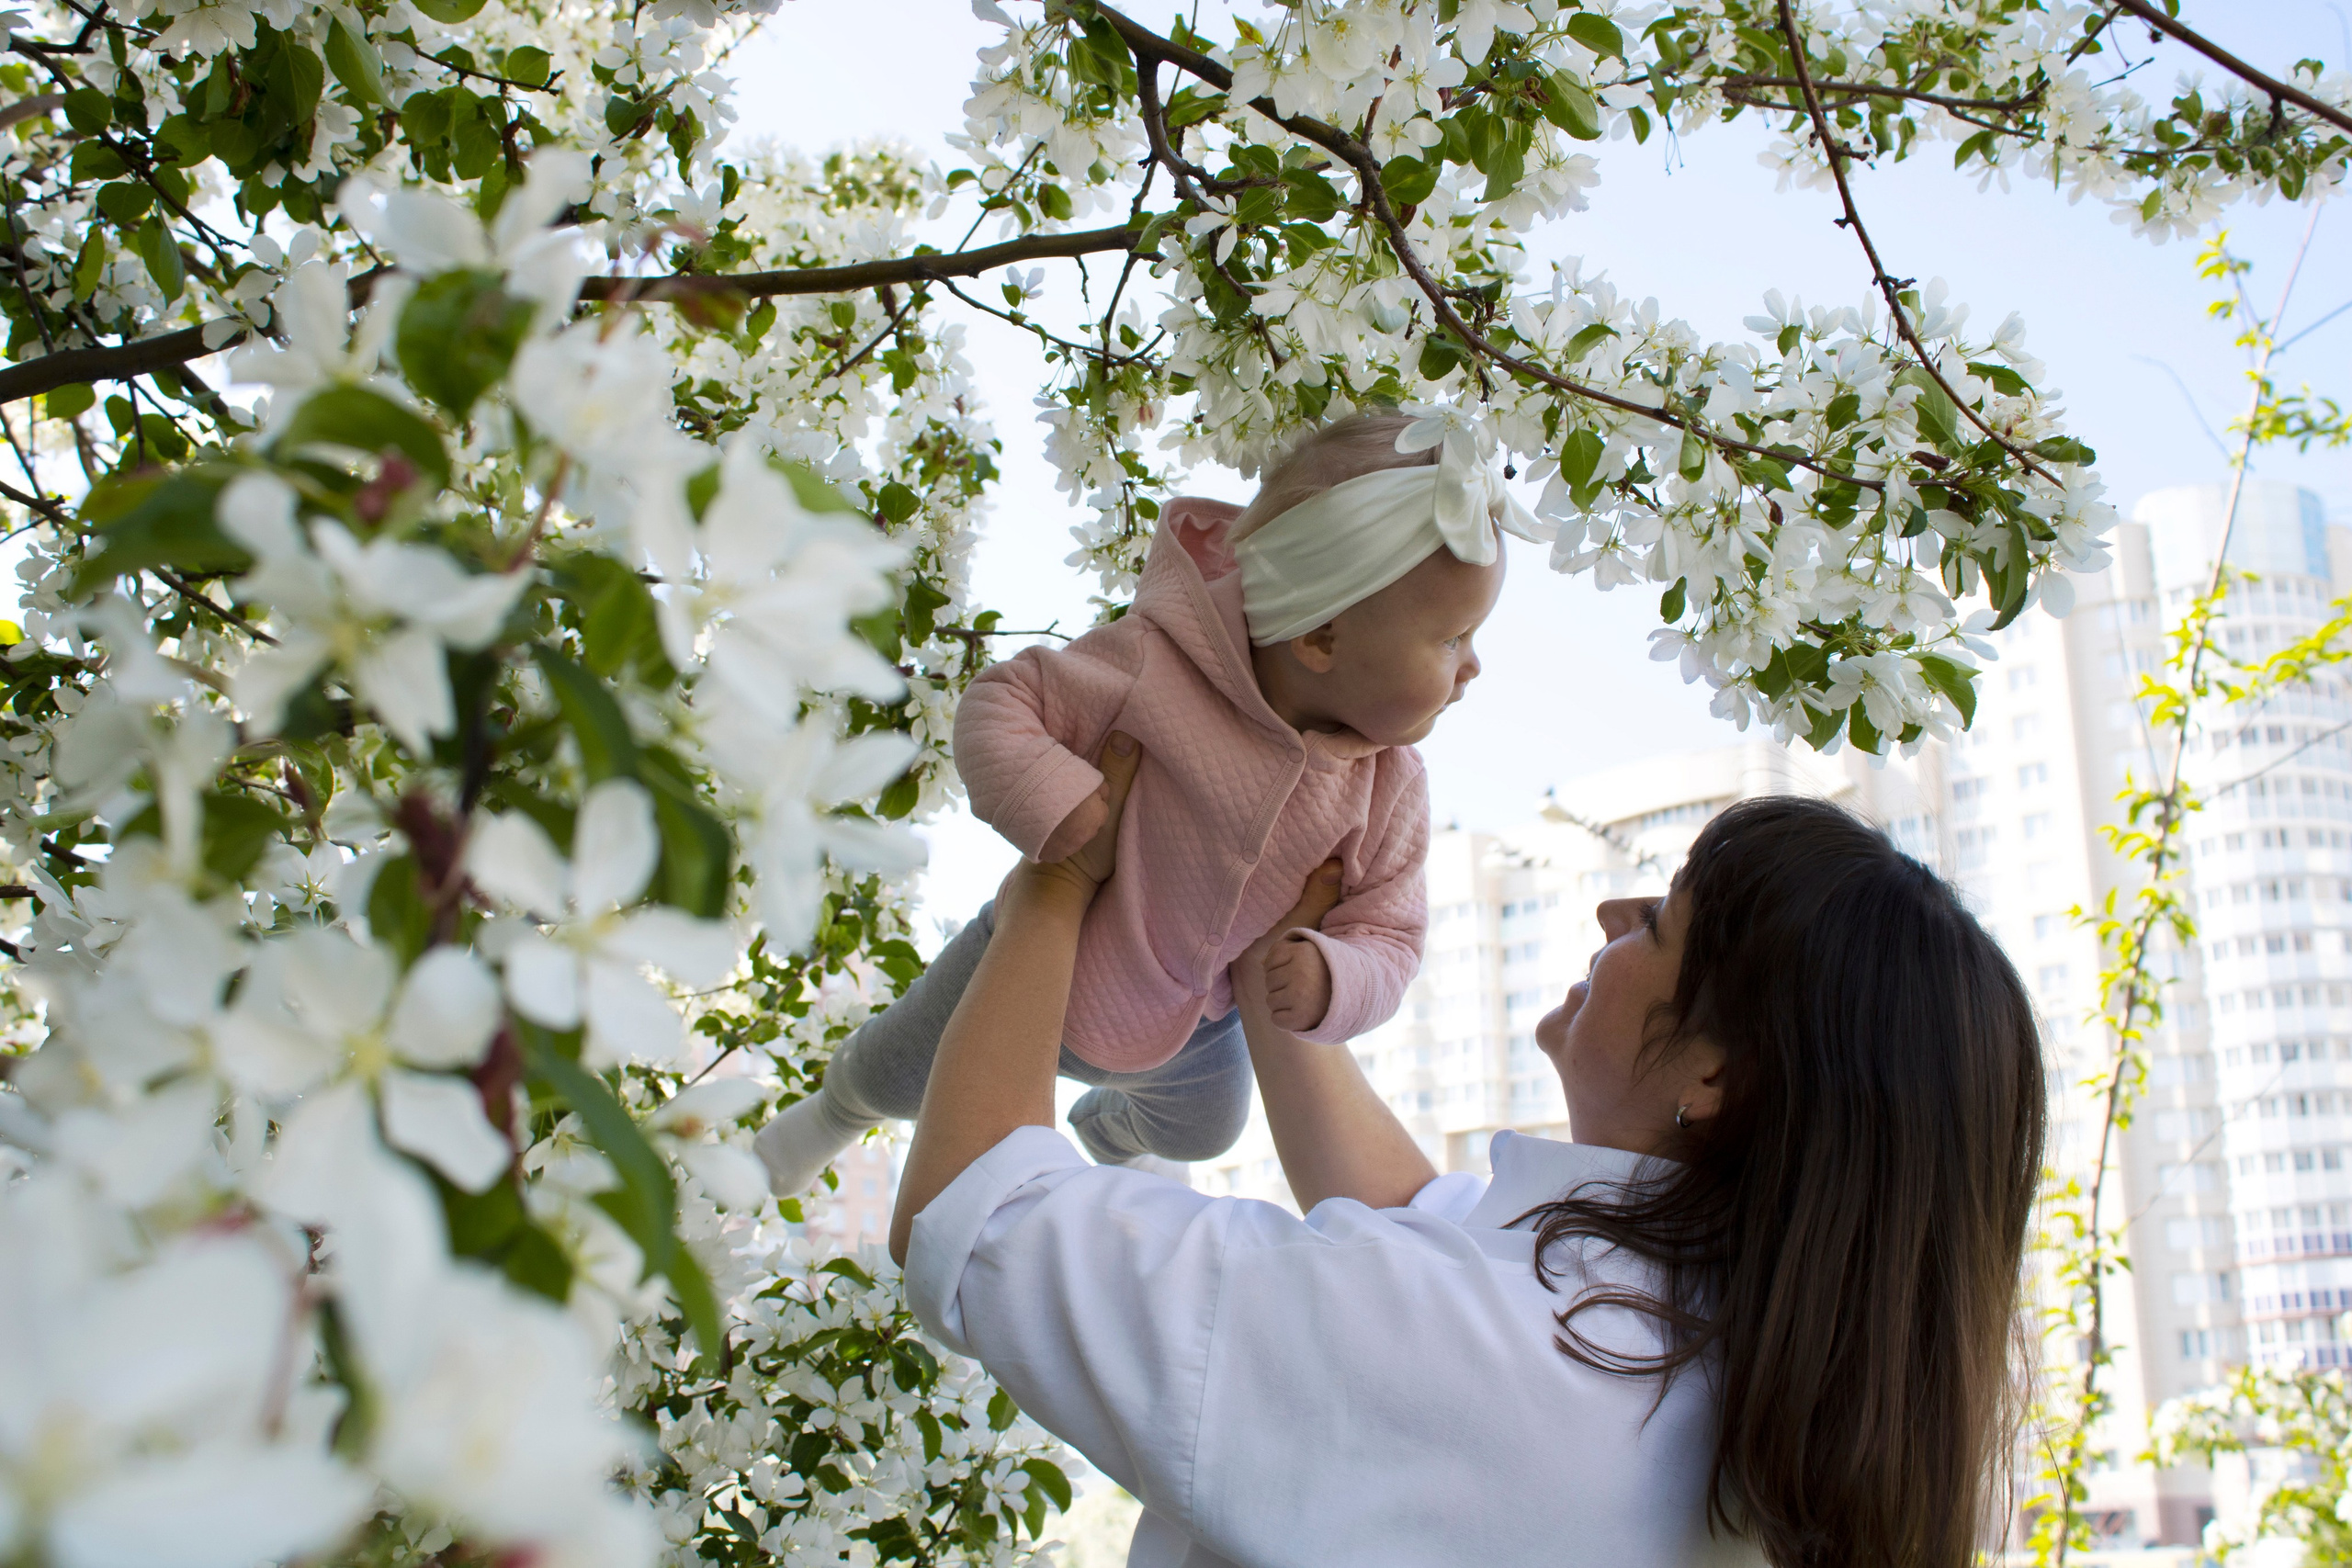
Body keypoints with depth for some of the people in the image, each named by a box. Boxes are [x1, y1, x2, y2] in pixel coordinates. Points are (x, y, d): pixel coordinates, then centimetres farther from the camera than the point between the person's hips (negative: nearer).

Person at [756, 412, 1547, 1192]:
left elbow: (1388, 932, -15)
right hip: (1038, 972, -5)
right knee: (895, 1077, 17)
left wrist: (1331, 981, -37)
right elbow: (998, 702, -27)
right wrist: (1053, 802, -43)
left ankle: (1104, 1134, 73)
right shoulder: (1157, 668, -36)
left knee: (1202, 1129, 36)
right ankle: (836, 1111, 57)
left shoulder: (1389, 788, -23)